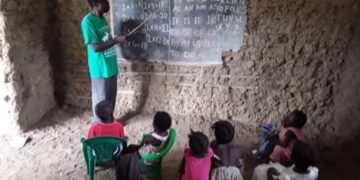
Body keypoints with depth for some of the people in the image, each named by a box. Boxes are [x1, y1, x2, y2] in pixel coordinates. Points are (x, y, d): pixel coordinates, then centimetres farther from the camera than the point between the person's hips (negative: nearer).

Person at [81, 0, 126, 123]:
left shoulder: (102, 19, 9)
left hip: (111, 66, 8)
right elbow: (95, 47, -22)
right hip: (100, 68, -8)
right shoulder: (88, 22, -18)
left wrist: (116, 40, 3)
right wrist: (116, 40, -19)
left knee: (111, 97, 18)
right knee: (101, 100, 4)